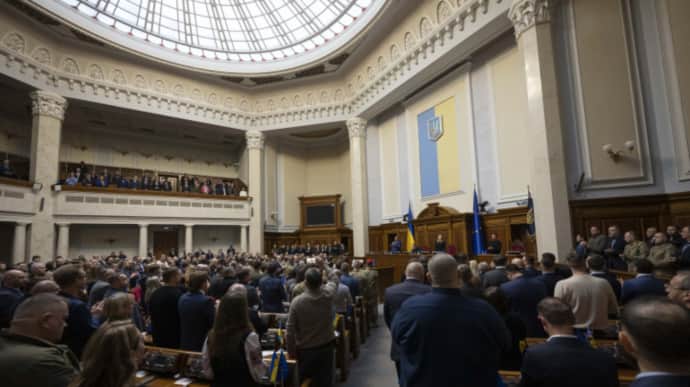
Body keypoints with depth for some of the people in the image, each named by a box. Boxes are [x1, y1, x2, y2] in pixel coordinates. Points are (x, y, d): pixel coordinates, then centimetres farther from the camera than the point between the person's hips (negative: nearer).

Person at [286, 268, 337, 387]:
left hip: (305, 350, -2)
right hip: (326, 348, 2)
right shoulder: (328, 295, -14)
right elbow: (332, 282, 11)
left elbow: (290, 331, -15)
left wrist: (291, 352, -2)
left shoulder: (297, 302, -20)